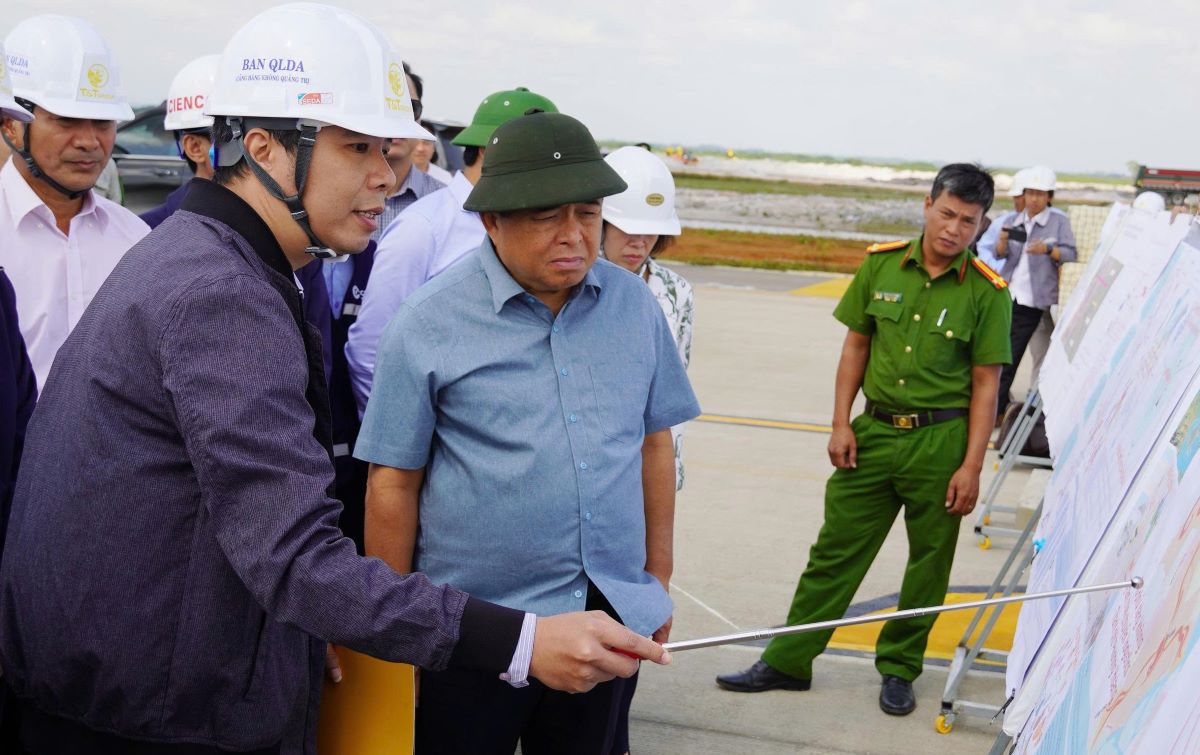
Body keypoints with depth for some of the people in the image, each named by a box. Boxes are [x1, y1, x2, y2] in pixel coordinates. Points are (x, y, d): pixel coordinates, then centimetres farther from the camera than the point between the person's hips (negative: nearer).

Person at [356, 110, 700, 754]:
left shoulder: (634, 305, 2)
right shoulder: (429, 326, -10)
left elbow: (653, 444, 10)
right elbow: (394, 483, -6)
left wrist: (658, 576, 12)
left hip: (612, 610, 4)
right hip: (475, 625, -3)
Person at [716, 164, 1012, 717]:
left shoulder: (987, 292, -6)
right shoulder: (882, 264, 1)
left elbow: (985, 383, -5)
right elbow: (856, 345, 8)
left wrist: (971, 466, -10)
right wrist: (841, 423, 3)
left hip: (941, 439, -2)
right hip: (875, 430, 2)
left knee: (928, 563, 9)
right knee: (834, 551, 8)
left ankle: (899, 670, 27)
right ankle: (788, 662, 18)